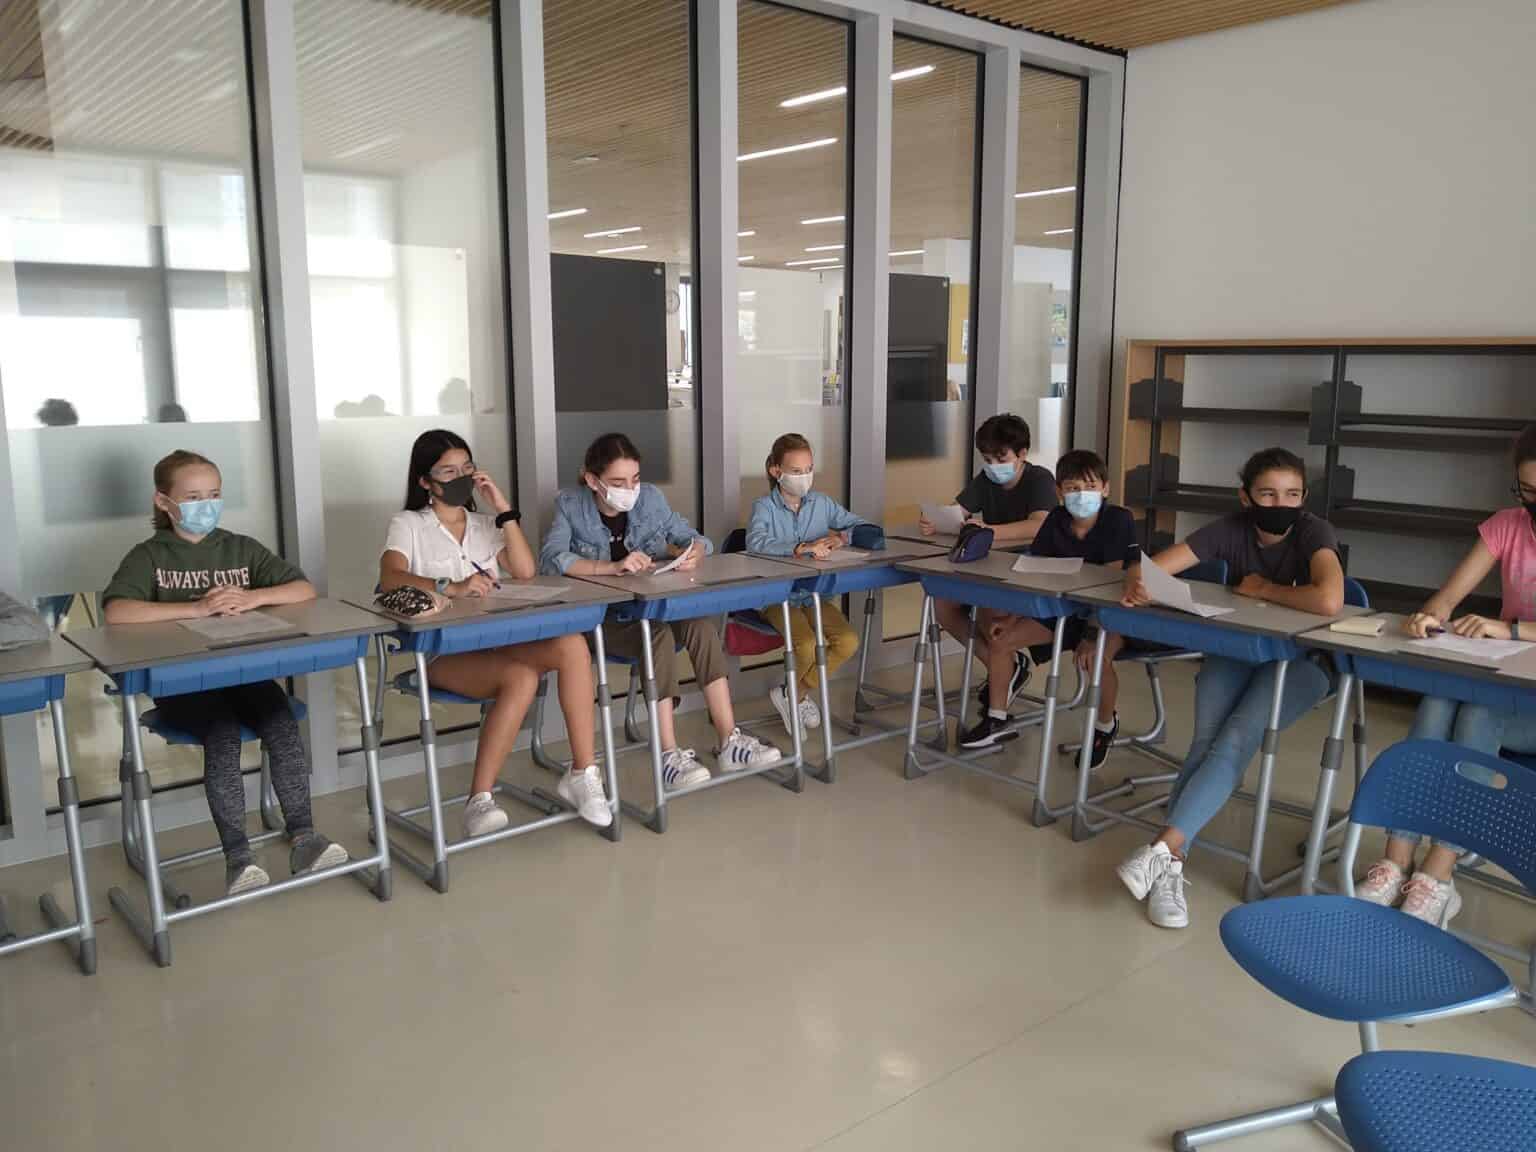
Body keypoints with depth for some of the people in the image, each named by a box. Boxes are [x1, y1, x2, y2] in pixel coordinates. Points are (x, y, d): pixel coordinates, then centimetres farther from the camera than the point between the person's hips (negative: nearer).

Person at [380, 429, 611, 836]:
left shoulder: (485, 524, 21)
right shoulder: (408, 525, 8)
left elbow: (525, 573, 6)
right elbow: (390, 578, -13)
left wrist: (504, 511, 0)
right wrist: (450, 587, -30)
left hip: (499, 639, 4)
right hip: (443, 650, -4)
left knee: (572, 645, -28)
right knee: (522, 678, -35)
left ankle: (582, 774, -23)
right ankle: (480, 800, -27)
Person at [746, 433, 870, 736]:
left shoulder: (822, 503, 6)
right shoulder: (764, 507, -8)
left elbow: (863, 526, 7)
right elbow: (755, 543, -29)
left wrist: (842, 536, -16)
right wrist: (802, 548, -43)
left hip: (814, 594, 5)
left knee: (848, 641, -18)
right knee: (807, 646, -28)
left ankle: (793, 694, 6)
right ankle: (800, 695, 9)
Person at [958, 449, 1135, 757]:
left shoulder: (1119, 520, -20)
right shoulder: (1056, 519, -5)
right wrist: (1013, 616, -15)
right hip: (1065, 607, 6)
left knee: (1095, 657, -35)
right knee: (1000, 638, -6)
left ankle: (1105, 724, -2)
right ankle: (997, 721, 10)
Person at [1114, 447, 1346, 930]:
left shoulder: (1314, 532, -19)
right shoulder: (1230, 529, -10)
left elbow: (1329, 603, -38)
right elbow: (1147, 567, -13)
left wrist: (1260, 588, -23)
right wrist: (1138, 583, -37)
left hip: (1298, 659, -3)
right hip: (1234, 651, 3)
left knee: (1236, 741, -29)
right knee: (1206, 741, -24)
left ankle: (1164, 848, -35)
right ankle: (1171, 864, -30)